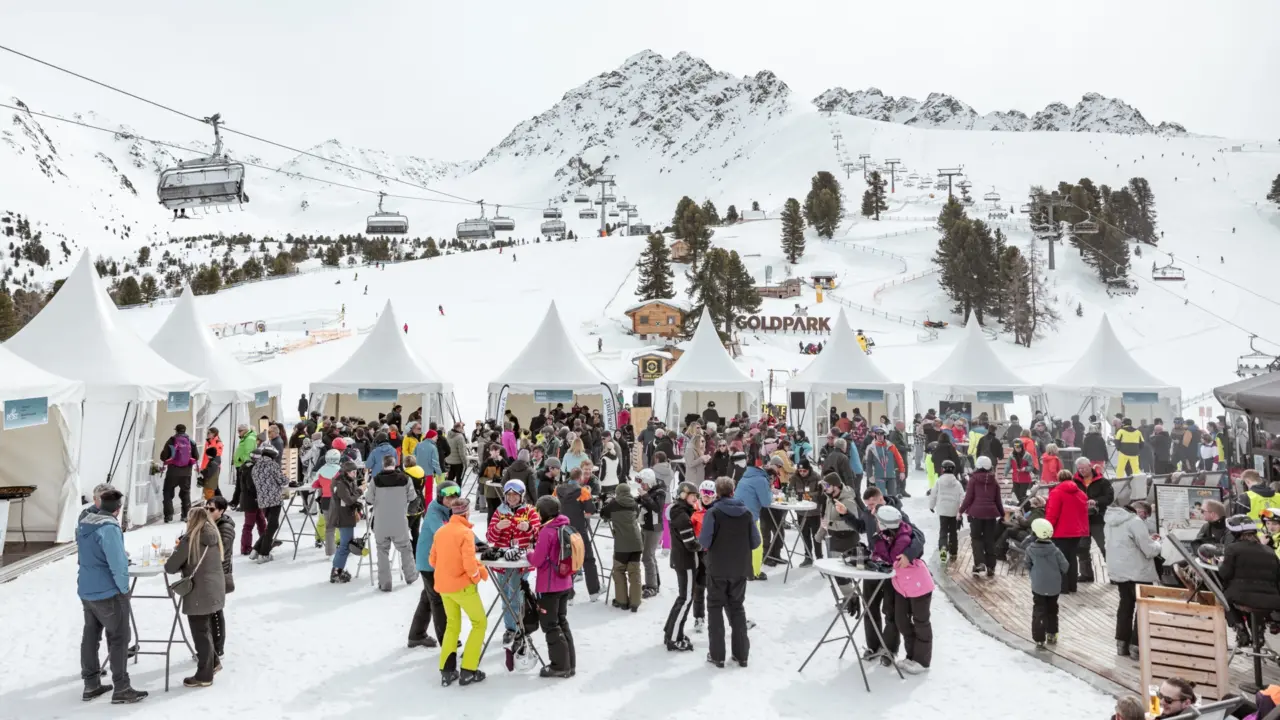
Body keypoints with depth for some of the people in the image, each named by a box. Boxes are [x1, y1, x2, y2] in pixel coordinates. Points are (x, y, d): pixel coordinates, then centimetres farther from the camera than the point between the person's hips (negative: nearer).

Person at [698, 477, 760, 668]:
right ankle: (741, 654, 20)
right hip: (740, 569, 3)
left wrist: (700, 539, 5)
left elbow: (704, 541, -18)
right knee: (737, 607, 17)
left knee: (715, 607, 10)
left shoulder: (713, 512, -14)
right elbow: (755, 542, -1)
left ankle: (717, 655, 11)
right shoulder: (746, 512, -2)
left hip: (718, 569, -3)